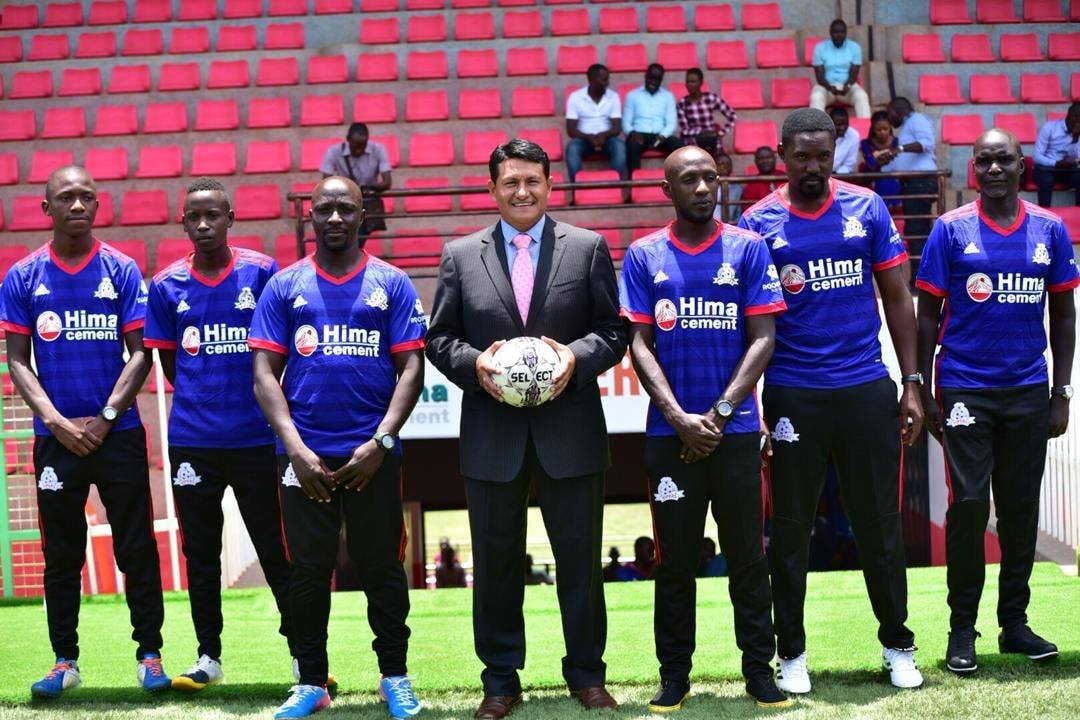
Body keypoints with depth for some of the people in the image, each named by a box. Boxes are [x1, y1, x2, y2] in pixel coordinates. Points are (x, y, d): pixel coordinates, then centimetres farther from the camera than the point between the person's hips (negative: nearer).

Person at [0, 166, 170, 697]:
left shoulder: (122, 270, 1)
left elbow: (139, 354, 0)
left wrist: (105, 419, -10)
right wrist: (57, 422, -10)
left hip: (118, 432, -1)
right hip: (55, 436, 1)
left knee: (137, 548, 1)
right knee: (62, 554, 6)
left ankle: (149, 655, 8)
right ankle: (64, 662, 14)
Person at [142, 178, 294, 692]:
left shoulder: (261, 272, -2)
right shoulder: (167, 285, 3)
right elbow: (168, 362, 12)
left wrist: (250, 396, 4)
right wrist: (204, 397, 8)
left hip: (256, 436, -2)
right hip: (193, 439, 2)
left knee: (275, 548, 2)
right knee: (200, 552, 9)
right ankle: (208, 656, 18)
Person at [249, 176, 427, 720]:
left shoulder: (391, 284, 4)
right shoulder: (284, 286, 6)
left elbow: (411, 368, 0)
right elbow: (265, 373, 2)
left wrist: (381, 441, -11)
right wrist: (295, 448, -9)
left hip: (373, 453, -1)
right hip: (304, 454, 1)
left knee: (381, 566, 4)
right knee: (308, 569, 5)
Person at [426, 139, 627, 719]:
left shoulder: (588, 248, 5)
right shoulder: (460, 256, 7)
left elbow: (613, 330, 3)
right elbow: (439, 338, 7)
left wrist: (577, 356, -15)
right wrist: (473, 363, -12)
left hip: (570, 428, -1)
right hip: (491, 432, 1)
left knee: (580, 556, 6)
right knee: (495, 559, 7)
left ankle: (586, 673, 19)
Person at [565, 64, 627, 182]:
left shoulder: (613, 96, 1)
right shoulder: (575, 97, -5)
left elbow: (617, 128, -4)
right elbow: (571, 130, -8)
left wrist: (604, 135, -27)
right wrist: (589, 138, -26)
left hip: (606, 138, 1)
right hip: (584, 139, -1)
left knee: (620, 146, -32)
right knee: (572, 147, -34)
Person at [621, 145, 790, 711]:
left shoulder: (748, 250, 2)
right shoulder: (644, 256, 4)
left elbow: (762, 339, -2)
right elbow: (639, 344, 1)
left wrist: (718, 414, -10)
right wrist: (679, 418, -10)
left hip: (736, 430, 0)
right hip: (669, 433, 0)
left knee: (747, 554, 4)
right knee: (675, 558, 6)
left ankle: (758, 668, 12)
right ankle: (674, 673, 14)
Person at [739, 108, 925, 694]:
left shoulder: (867, 209, 3)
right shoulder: (759, 223, -1)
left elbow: (896, 299, 7)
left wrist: (912, 383, 2)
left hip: (867, 391, 1)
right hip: (793, 397, -1)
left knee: (880, 523, 7)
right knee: (790, 527, 6)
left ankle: (897, 645, 21)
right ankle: (791, 653, 17)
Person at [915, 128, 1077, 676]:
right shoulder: (952, 229, -2)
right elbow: (927, 314, 0)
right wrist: (923, 392, -3)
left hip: (1029, 390, 3)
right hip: (965, 389, -2)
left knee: (1021, 506, 7)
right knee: (969, 504, -5)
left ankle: (1014, 622, 18)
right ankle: (962, 627, 5)